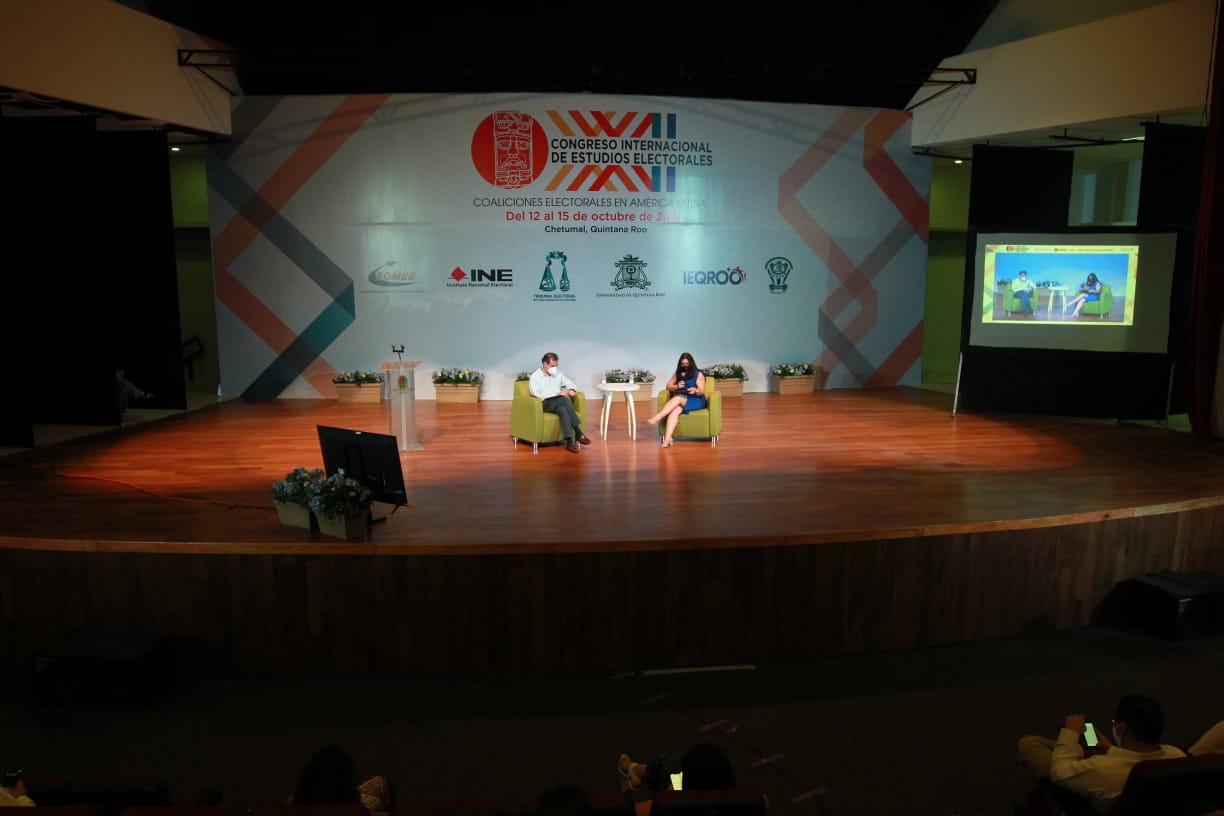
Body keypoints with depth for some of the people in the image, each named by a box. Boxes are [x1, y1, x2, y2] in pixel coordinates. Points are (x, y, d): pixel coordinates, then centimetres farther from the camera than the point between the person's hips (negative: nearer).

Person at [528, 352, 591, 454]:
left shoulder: (558, 374, 16)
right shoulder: (535, 377, -1)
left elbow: (570, 383, 23)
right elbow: (537, 395, -12)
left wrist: (572, 390, -3)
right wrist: (557, 394, -16)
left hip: (560, 403, 4)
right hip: (546, 403, -4)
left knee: (562, 410, -35)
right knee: (565, 399, -34)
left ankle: (570, 441, -43)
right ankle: (578, 433, -36)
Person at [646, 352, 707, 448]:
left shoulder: (698, 374, 2)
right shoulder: (678, 373, 15)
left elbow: (701, 391, -5)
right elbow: (668, 386, 11)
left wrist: (695, 390, -29)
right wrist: (677, 386, -11)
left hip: (695, 401, -3)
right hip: (680, 401, 3)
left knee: (678, 398, -34)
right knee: (674, 411, -33)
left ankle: (656, 418, -44)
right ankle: (667, 439, -51)